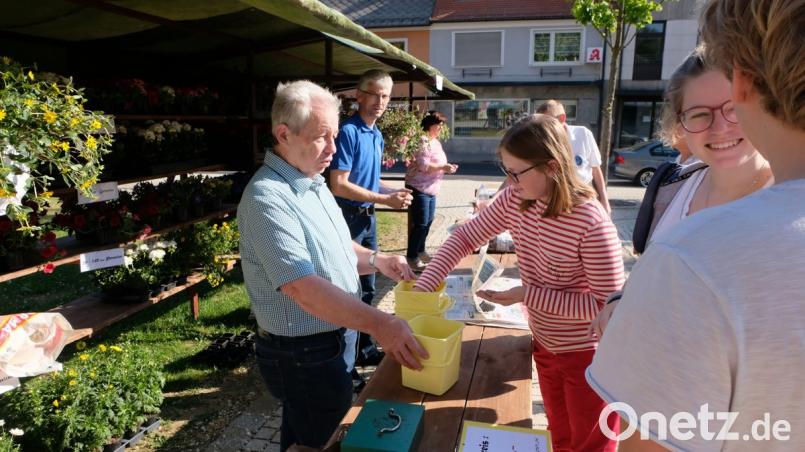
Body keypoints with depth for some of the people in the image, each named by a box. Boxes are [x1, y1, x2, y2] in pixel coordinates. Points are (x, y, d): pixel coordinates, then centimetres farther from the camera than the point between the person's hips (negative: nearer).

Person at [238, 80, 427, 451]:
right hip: (304, 356, -9)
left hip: (332, 342, 9)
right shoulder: (267, 198, -26)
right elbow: (303, 286, -34)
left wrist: (376, 261, -1)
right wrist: (379, 324, -37)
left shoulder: (313, 183, 6)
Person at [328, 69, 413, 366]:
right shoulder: (348, 131, -15)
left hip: (368, 218, 9)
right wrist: (384, 199, -19)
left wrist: (393, 192, 3)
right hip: (348, 219, -9)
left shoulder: (377, 136, 11)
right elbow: (339, 185, -21)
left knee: (367, 289, 17)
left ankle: (365, 349, 32)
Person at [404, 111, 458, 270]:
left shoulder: (435, 141, 15)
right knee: (420, 224, -6)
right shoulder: (423, 141, -16)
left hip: (431, 189, 10)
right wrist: (443, 167, -18)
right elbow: (423, 165, -23)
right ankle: (411, 257, 4)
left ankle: (420, 251, 29)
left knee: (428, 222, 16)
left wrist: (447, 167, 5)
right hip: (419, 188, -10)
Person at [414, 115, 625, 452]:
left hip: (588, 353, -6)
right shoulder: (514, 200, -12)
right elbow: (465, 238, -4)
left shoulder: (591, 222, -31)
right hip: (545, 344, 6)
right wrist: (423, 287, -13)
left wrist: (528, 295, -28)